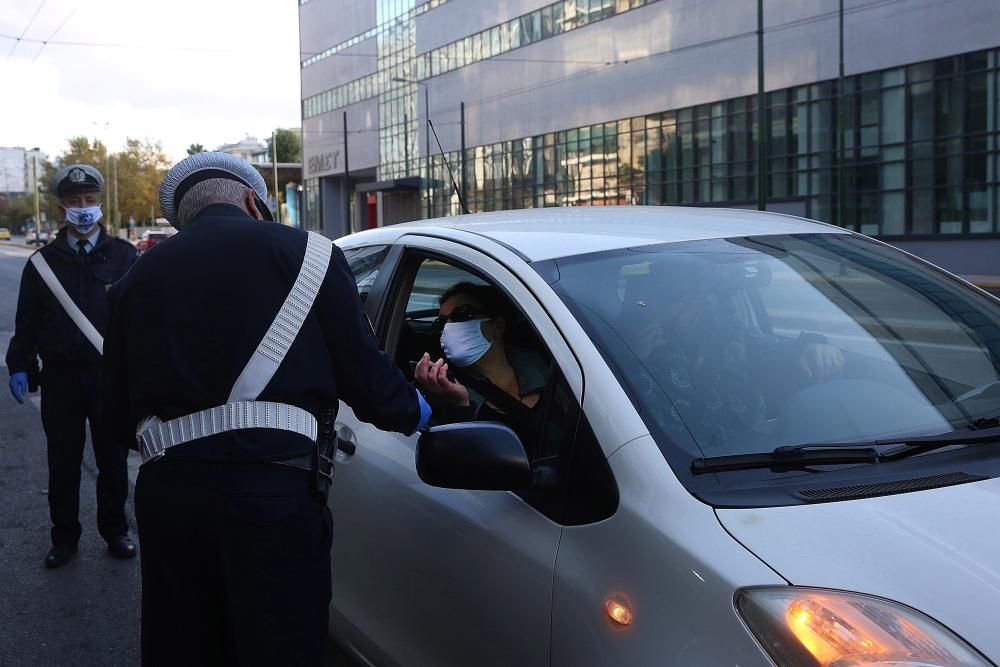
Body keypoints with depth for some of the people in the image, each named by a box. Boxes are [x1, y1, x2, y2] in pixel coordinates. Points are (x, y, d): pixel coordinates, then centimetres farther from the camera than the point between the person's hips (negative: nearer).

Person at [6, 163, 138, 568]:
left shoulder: (123, 256, 0)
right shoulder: (43, 261, 5)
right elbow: (26, 320, 7)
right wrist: (19, 366, 0)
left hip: (111, 377, -1)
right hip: (59, 379, 1)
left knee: (112, 459, 10)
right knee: (63, 463, 10)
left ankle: (115, 531, 25)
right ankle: (65, 537, 23)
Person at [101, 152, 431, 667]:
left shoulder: (141, 276, 15)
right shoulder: (303, 252, 2)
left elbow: (119, 416, 16)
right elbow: (362, 373, 0)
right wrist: (415, 412, 19)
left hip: (163, 488, 5)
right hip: (269, 486, -5)